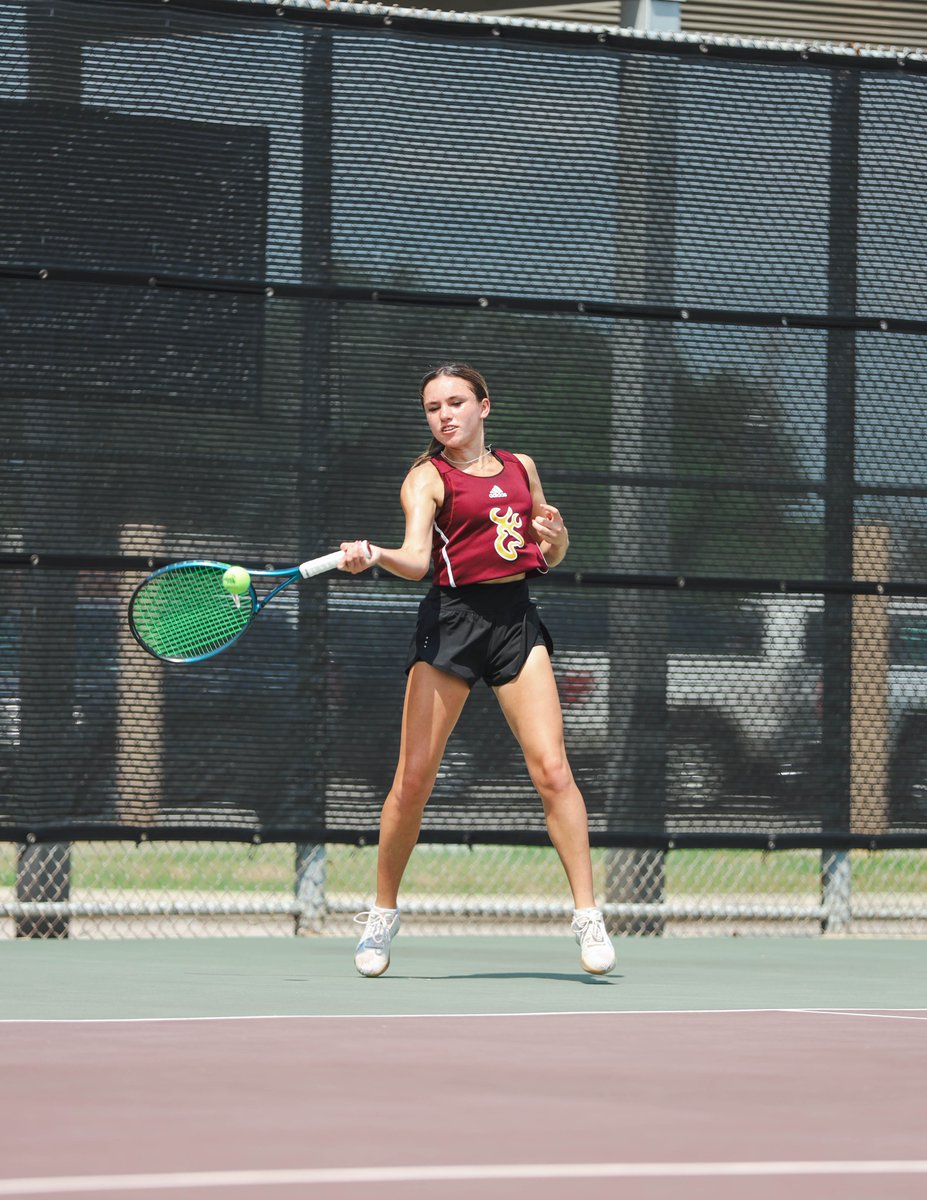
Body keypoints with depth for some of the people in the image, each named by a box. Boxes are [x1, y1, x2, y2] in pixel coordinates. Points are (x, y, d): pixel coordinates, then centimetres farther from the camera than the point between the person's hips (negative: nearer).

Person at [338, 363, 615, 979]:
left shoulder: (521, 467, 16)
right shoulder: (427, 478, 2)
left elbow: (549, 557, 25)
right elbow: (417, 558, -15)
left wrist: (555, 536, 2)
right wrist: (373, 556, -36)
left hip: (518, 620, 3)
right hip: (451, 620, -3)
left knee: (552, 770, -9)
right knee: (414, 778, -6)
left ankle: (589, 916, -5)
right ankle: (382, 916, 10)